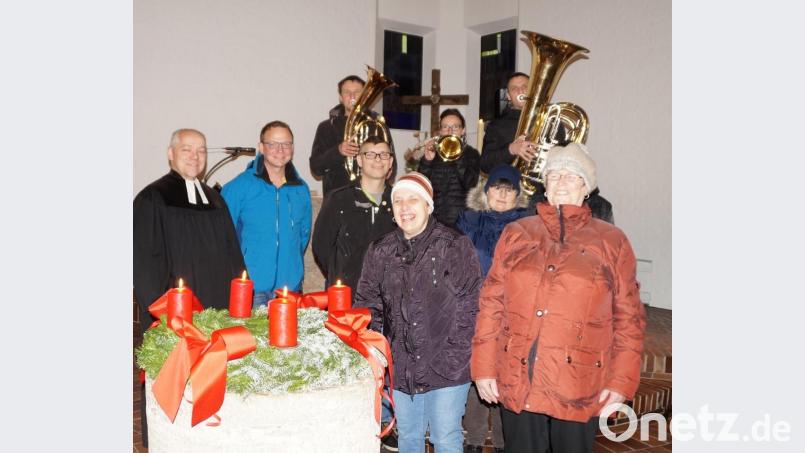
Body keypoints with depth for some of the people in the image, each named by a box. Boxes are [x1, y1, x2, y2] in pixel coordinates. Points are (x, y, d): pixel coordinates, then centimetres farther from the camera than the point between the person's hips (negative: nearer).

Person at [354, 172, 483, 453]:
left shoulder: (455, 246, -5)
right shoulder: (380, 252, 7)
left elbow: (470, 304, -8)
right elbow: (367, 304, 9)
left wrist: (454, 354, -12)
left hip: (446, 369, -4)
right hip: (400, 368, 4)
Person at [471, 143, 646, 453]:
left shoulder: (612, 241, 3)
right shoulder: (516, 233, 7)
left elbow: (628, 317, 2)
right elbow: (491, 304, 5)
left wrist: (622, 381, -3)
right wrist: (484, 368, 1)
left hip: (579, 389, -1)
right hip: (516, 382, 2)